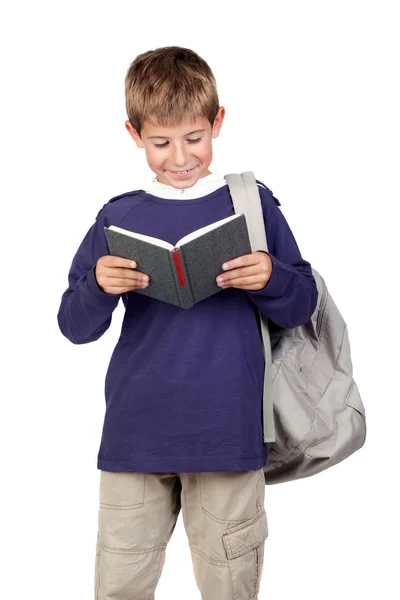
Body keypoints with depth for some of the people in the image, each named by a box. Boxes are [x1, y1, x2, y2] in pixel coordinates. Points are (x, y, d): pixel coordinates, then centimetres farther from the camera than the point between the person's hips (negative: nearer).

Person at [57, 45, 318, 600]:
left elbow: (301, 307, 5)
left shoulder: (252, 204, 2)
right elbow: (76, 328, 4)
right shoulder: (118, 219, 4)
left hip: (227, 436, -1)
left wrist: (271, 280, -16)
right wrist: (99, 288, -16)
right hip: (134, 437, 1)